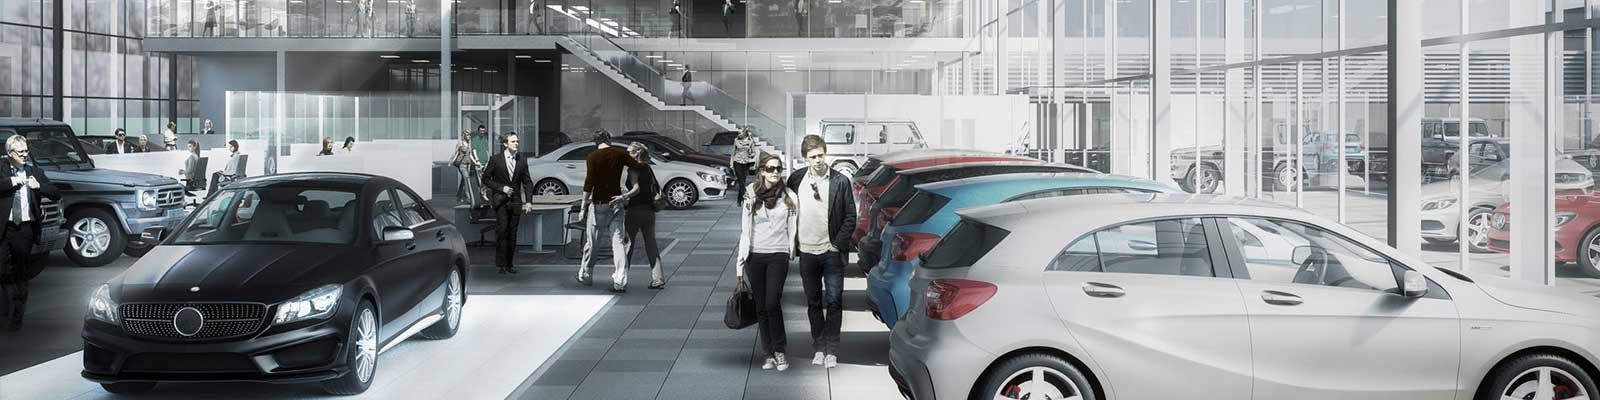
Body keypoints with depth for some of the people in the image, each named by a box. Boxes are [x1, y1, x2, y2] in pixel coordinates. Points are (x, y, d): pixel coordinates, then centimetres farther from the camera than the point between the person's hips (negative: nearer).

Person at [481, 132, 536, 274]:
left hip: (515, 201, 3)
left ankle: (510, 264, 12)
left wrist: (528, 201, 0)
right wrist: (501, 188, -10)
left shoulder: (522, 160, 6)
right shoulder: (496, 159, -2)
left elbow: (527, 182, 9)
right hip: (500, 200, -3)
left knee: (512, 232, 5)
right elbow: (485, 179, 2)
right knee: (502, 231, -9)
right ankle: (501, 264, -5)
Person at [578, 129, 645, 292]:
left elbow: (589, 183, -15)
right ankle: (620, 281, -9)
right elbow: (640, 167, -1)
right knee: (618, 242, 0)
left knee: (591, 242, 11)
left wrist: (584, 205, -11)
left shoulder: (592, 157, -7)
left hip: (598, 203, -2)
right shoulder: (620, 154, 1)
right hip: (616, 202, 2)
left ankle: (585, 276, 27)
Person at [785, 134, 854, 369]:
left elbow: (850, 217, -1)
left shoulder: (840, 181, -4)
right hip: (806, 252, 2)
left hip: (832, 252, -2)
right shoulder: (796, 179, 2)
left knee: (833, 301, -4)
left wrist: (838, 244, -7)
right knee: (813, 303, 11)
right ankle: (819, 347, 20)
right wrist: (794, 242, 4)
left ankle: (831, 350, 3)